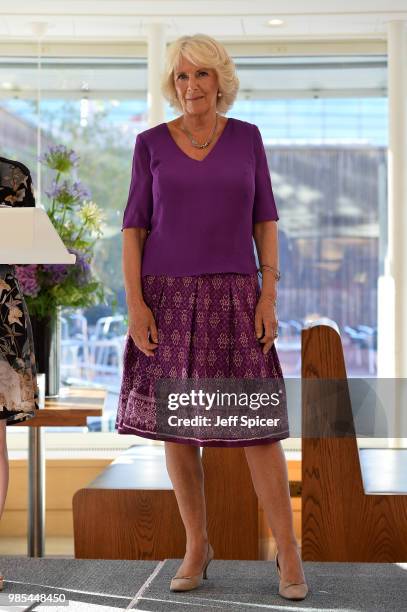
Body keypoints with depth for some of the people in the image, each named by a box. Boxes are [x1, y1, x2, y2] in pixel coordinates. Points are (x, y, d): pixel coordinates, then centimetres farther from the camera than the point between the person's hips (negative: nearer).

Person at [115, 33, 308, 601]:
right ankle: (197, 547, 18)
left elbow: (265, 222, 4)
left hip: (232, 298, 0)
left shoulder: (246, 137, 4)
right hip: (169, 299, 1)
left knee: (257, 425, -4)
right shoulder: (151, 143, 2)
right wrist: (134, 304, -10)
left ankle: (288, 551, 7)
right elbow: (134, 229, 1)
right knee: (176, 425, 3)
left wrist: (269, 296, -6)